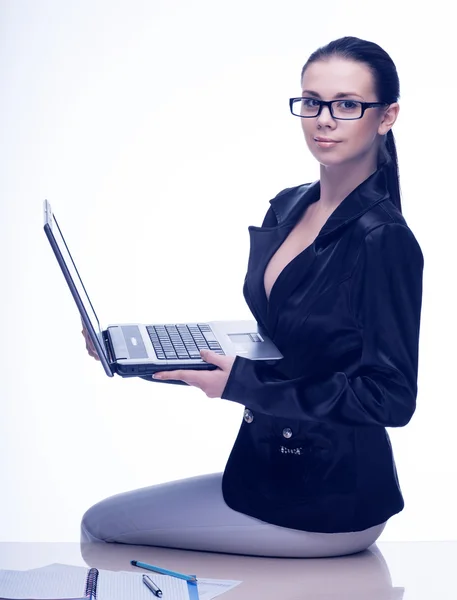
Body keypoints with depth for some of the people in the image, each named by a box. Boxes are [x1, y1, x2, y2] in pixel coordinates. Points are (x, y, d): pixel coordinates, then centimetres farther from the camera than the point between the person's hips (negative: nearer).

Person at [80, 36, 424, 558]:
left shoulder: (382, 240, -19)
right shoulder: (287, 208, 6)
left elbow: (392, 397, -20)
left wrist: (242, 386, -25)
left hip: (330, 499, -8)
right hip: (271, 466, 8)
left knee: (102, 525, -4)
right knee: (103, 520, 14)